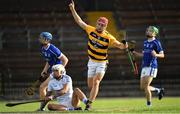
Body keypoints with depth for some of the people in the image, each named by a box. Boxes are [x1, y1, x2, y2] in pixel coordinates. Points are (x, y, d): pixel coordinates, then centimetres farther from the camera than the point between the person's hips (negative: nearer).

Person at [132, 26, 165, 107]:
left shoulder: (156, 42, -7)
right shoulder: (145, 42, 16)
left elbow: (162, 55, -8)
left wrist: (156, 55, -27)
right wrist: (134, 52, 15)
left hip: (151, 67, -8)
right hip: (144, 67, 8)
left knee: (146, 86, -13)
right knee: (142, 87, 8)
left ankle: (149, 104, -1)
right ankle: (159, 91, 28)